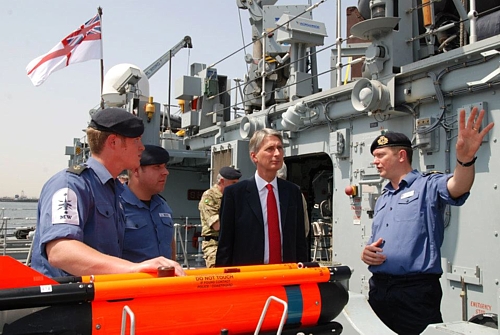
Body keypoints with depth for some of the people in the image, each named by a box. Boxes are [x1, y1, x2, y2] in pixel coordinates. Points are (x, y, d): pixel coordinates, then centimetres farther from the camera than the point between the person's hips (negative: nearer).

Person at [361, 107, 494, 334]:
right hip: (378, 288, 7)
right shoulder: (382, 199, 20)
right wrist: (366, 253, 1)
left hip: (416, 289, -7)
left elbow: (458, 187, -24)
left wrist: (465, 159, -44)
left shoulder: (427, 185, -2)